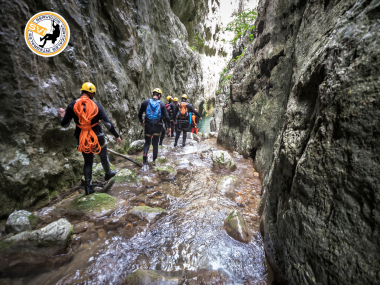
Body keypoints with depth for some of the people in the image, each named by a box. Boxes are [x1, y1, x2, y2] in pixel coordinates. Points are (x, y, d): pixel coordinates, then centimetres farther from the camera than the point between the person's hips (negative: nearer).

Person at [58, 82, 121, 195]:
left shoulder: (72, 106, -5)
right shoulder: (96, 105, -11)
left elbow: (64, 124, 0)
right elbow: (108, 123, -12)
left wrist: (63, 116, 21)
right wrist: (116, 135, -3)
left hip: (83, 140, 2)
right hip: (98, 138, -2)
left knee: (88, 162, 18)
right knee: (104, 157, 24)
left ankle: (88, 186, 17)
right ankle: (108, 173, 46)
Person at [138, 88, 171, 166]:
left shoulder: (145, 102, -1)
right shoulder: (162, 104, -4)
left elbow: (140, 114, 6)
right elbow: (167, 117, -7)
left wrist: (141, 122, 23)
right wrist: (168, 127, 3)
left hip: (148, 126, 1)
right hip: (157, 126, 0)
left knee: (147, 142, 17)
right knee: (155, 144, 13)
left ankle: (145, 154, -9)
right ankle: (154, 160, 20)